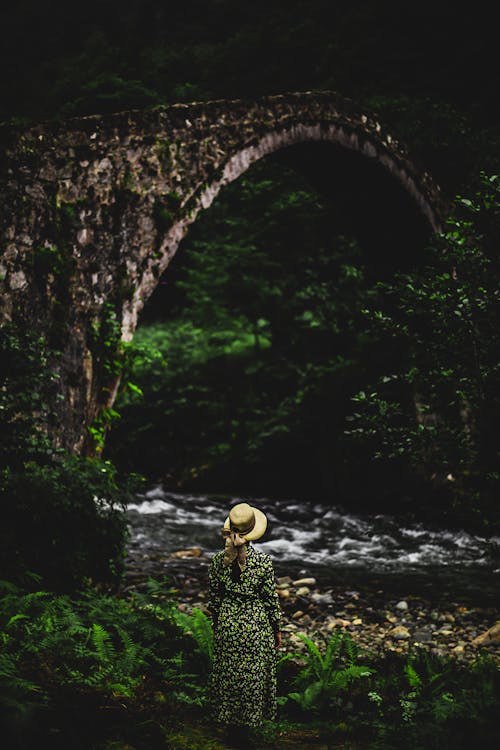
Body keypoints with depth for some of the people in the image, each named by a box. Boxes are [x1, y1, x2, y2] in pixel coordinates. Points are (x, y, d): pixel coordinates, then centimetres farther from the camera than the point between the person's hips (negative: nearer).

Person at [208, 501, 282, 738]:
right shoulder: (263, 561, -22)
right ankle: (250, 720, 31)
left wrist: (216, 624, 15)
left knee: (227, 672, 19)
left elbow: (214, 597, -1)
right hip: (256, 626, -3)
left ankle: (228, 719, 34)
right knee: (253, 674, 16)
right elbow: (271, 598, -11)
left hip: (227, 623, 3)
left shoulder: (218, 559, -13)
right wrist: (277, 629, 2)